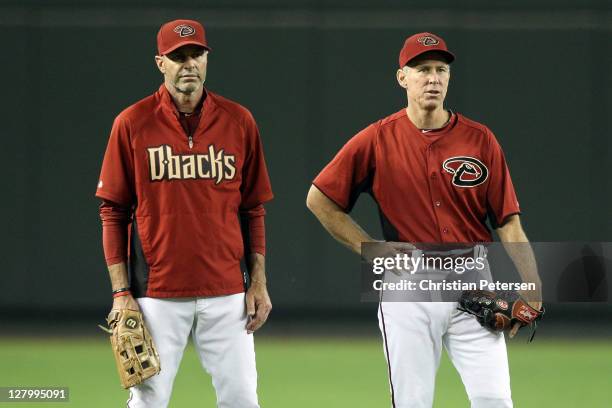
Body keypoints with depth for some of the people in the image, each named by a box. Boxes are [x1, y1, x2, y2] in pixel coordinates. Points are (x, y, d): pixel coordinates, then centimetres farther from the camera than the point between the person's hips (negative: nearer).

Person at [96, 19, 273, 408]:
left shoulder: (239, 121, 5)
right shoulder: (133, 124, -1)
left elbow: (253, 210, 9)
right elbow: (113, 212, 1)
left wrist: (258, 282, 4)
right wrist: (121, 292, -5)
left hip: (226, 291, 2)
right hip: (157, 292, -2)